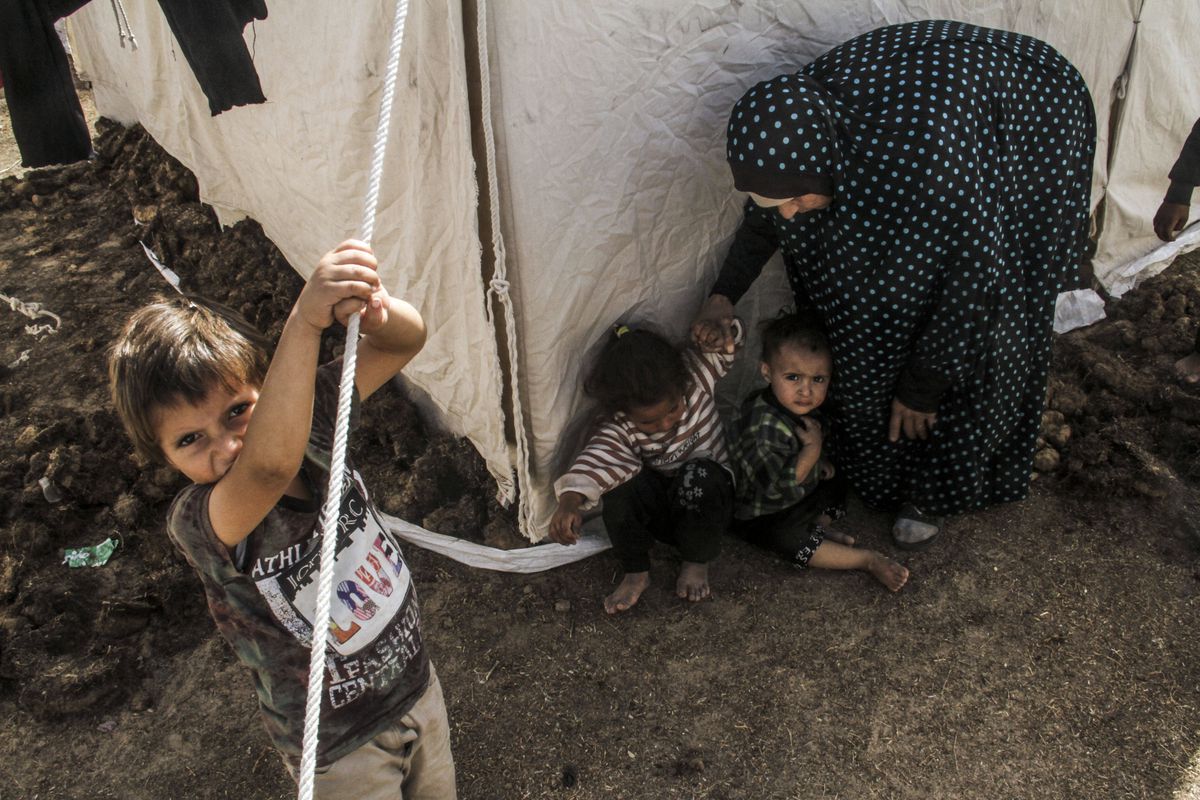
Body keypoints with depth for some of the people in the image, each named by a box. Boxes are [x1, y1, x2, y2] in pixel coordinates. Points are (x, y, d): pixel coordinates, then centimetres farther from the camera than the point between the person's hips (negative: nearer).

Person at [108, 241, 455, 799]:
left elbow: (407, 341, -21)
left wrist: (376, 311, -44)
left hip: (418, 686, 5)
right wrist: (305, 320, -60)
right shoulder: (196, 523, -30)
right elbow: (268, 468, -53)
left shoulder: (310, 418, -15)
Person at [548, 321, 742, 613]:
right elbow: (597, 457, -38)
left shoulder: (696, 374, -15)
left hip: (706, 504, 0)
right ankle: (636, 572, -9)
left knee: (699, 475, -35)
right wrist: (571, 499, -57)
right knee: (622, 484, -32)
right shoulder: (618, 429, -21)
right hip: (656, 510, 0)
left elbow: (728, 342, -13)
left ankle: (697, 562, -8)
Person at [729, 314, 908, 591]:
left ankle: (818, 528, 0)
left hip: (799, 495, 9)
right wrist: (813, 449, -33)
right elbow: (779, 486, -37)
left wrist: (821, 462, -1)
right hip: (761, 514, -9)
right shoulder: (766, 426, -35)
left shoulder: (804, 407, -7)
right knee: (790, 540, -30)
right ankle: (868, 560, -20)